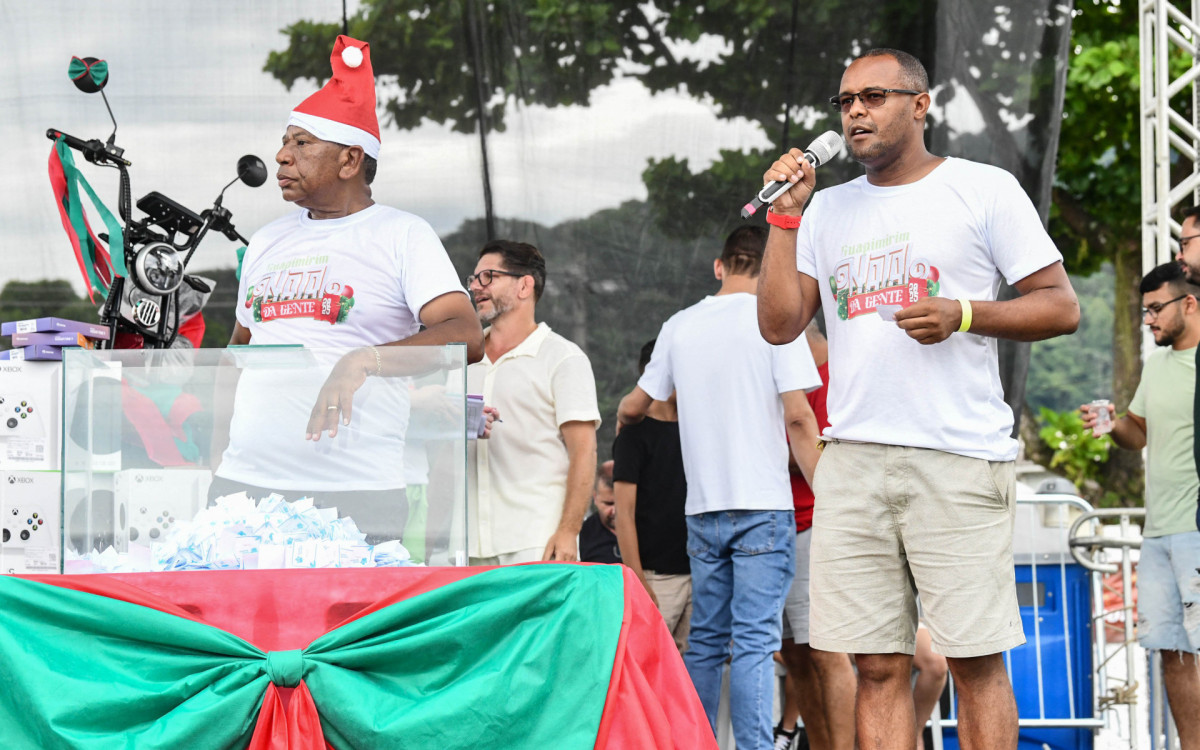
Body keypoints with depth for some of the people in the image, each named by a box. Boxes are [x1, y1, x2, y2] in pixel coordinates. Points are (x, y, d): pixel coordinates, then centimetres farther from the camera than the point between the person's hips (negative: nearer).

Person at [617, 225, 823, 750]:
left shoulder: (680, 327, 10)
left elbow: (633, 407, 20)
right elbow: (798, 419, -11)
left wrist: (624, 418, 44)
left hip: (703, 509, 4)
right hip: (763, 507, -4)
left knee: (704, 641, 11)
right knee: (756, 639, -8)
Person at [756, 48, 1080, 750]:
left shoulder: (985, 188, 5)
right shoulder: (828, 209, 18)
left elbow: (1061, 306, 2)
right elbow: (780, 324, 12)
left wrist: (962, 315, -12)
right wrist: (786, 216, 5)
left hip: (959, 460, -4)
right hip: (853, 456, 4)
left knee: (976, 662, -5)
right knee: (879, 665, 1)